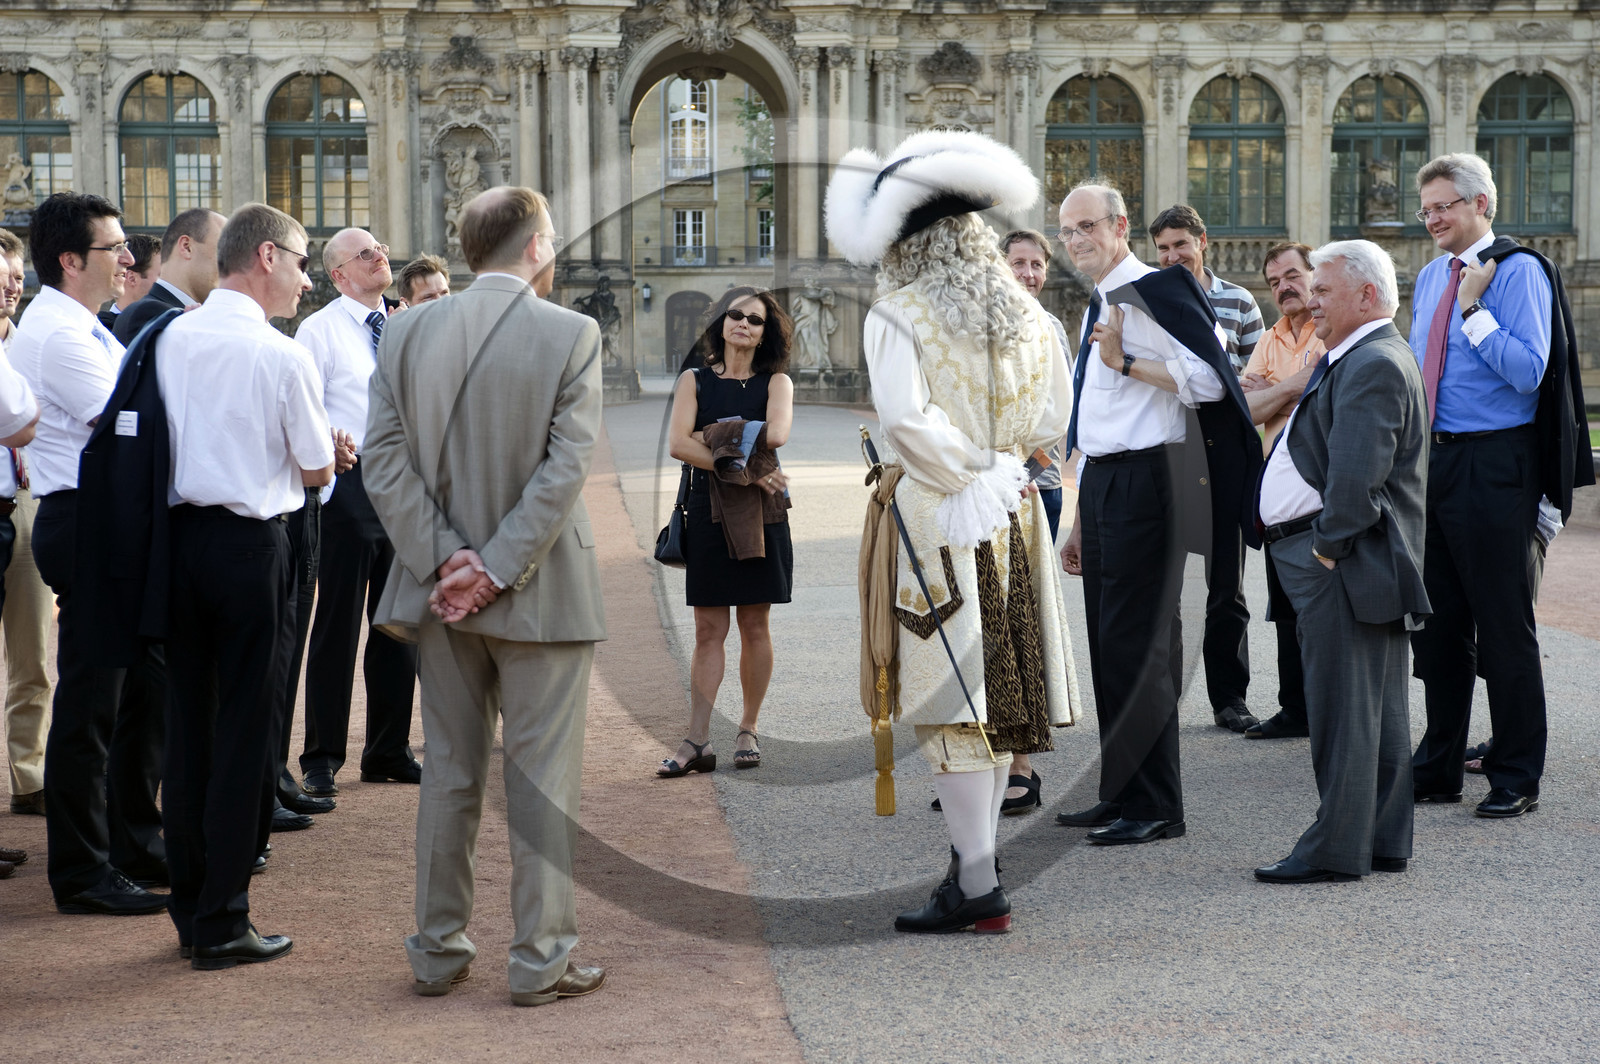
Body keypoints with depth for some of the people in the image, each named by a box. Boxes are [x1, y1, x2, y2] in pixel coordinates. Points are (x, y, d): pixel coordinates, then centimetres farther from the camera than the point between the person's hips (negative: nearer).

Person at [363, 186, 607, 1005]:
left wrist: (444, 559, -7)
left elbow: (383, 461, -4)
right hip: (542, 595, -4)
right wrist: (497, 571, -14)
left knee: (448, 773, 14)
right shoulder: (571, 334, -10)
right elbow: (566, 470, -16)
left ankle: (437, 951, 21)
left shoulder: (407, 332, 1)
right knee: (542, 779, 4)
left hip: (443, 591, 4)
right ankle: (541, 960, 10)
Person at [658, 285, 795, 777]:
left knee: (755, 625, 4)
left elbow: (776, 435, -13)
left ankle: (748, 731, 14)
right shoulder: (695, 380, 8)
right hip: (709, 511, 0)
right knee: (709, 630, -1)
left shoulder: (776, 382, 7)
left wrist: (715, 438, -6)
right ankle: (697, 741, -3)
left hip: (762, 514, 0)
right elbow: (678, 445, -7)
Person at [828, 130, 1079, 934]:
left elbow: (904, 419, -21)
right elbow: (1051, 421, 9)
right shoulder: (1024, 313, 7)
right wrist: (997, 465, 10)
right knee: (998, 692, 12)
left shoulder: (897, 316, -10)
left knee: (952, 701, -3)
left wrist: (961, 477, -10)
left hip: (935, 521, -6)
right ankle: (975, 858, 20)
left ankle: (977, 885, -4)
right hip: (1012, 520, 6)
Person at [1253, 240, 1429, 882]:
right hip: (1342, 563, 11)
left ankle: (1336, 849, 0)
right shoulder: (1358, 360, 19)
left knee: (1342, 712, -5)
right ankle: (1383, 842, 20)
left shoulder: (1373, 365, -16)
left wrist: (1327, 546, -17)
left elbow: (1357, 473, -25)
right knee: (1378, 711, 13)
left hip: (1345, 569, -11)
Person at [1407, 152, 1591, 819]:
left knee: (1503, 625, -2)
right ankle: (1439, 768, 23)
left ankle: (1517, 779, 7)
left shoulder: (1519, 271, -8)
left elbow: (1528, 373, -18)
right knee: (1437, 621, 13)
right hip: (1433, 459, 8)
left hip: (1493, 463, -8)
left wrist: (1473, 309, -17)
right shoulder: (1431, 278, 15)